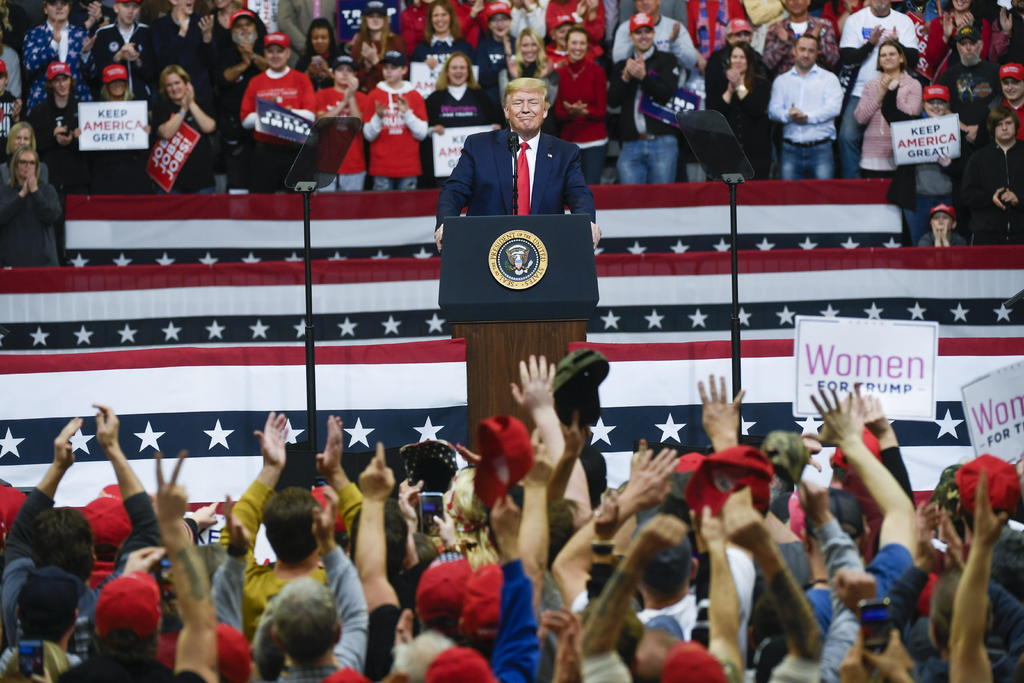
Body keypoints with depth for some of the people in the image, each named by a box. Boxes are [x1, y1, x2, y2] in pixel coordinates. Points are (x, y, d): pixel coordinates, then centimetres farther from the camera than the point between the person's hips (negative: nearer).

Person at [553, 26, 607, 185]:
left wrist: (584, 112, -23)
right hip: (568, 140, 2)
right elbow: (557, 113, 3)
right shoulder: (559, 74, 5)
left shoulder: (597, 71, -1)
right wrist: (570, 112, -19)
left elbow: (602, 111, -3)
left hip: (594, 140, -2)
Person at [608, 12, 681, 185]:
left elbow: (668, 93, -5)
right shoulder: (621, 66, 17)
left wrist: (643, 77, -18)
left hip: (662, 143, -2)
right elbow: (612, 100, 7)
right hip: (631, 146, 2)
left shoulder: (667, 60, 8)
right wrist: (625, 78, -9)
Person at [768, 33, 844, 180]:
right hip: (790, 149, 2)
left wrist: (808, 117, -16)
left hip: (821, 149, -2)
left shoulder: (829, 78, 9)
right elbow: (773, 110, 5)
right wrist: (789, 115, -17)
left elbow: (833, 107, -5)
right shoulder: (782, 81, 15)